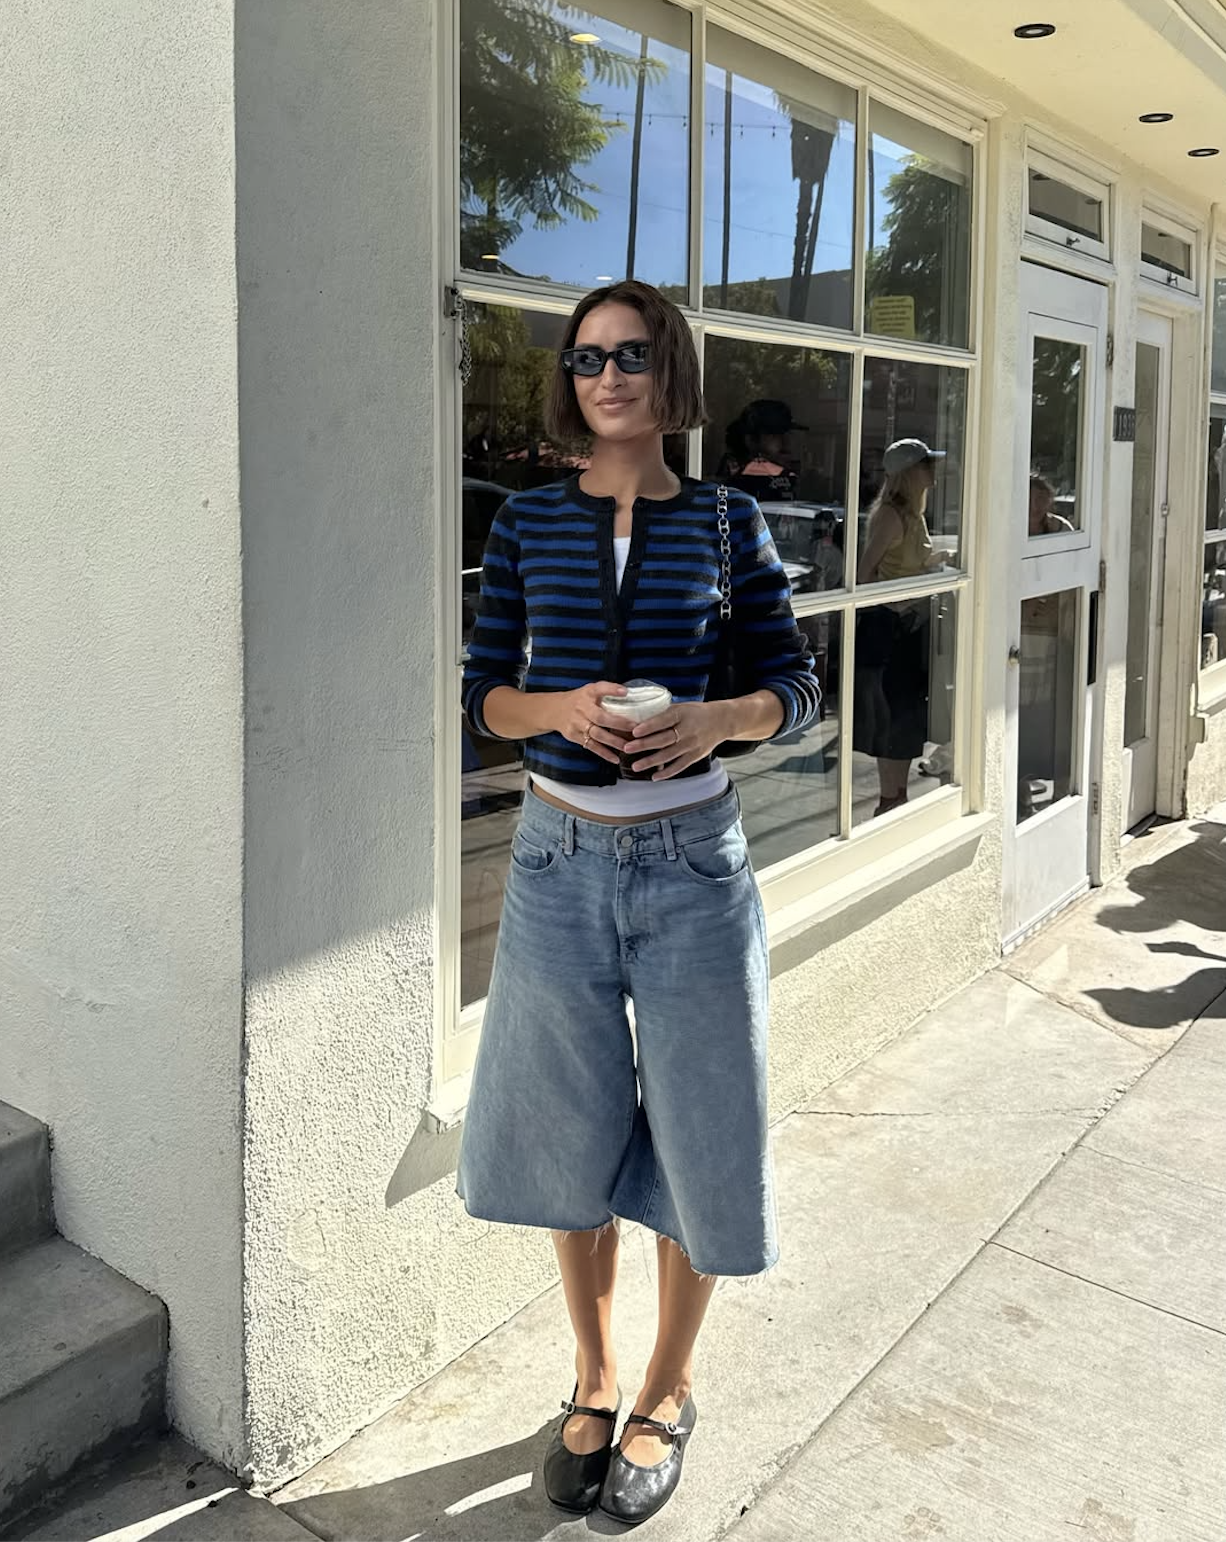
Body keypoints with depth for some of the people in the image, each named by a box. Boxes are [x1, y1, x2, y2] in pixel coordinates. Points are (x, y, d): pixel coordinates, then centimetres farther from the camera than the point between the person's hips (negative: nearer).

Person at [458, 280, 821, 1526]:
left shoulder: (726, 522, 0)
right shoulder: (529, 520, 2)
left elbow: (795, 685, 3)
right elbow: (483, 691, 2)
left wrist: (720, 719, -17)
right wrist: (560, 708, -19)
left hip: (690, 859, -1)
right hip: (560, 858, 1)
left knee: (694, 1133, 8)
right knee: (571, 1133, 12)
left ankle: (667, 1391, 33)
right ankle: (593, 1380, 36)